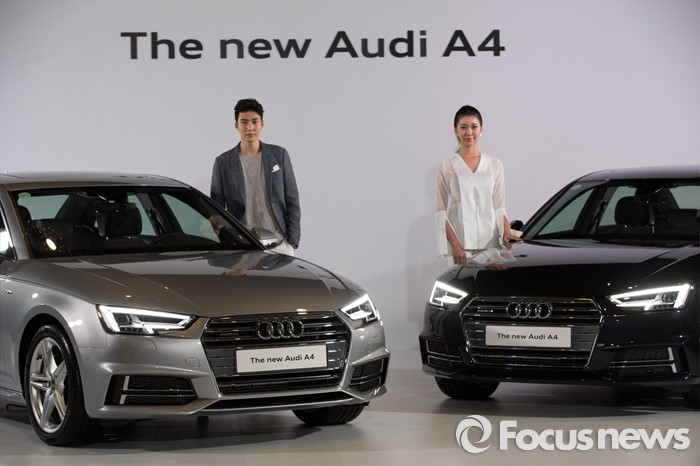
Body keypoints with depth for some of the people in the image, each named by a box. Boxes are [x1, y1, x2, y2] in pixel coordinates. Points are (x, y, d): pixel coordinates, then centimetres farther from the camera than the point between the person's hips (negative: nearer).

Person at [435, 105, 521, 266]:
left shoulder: (495, 166, 13)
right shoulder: (447, 167, 4)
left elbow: (499, 207, 13)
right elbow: (441, 212, 0)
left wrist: (506, 232, -6)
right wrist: (455, 245, -10)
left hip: (490, 243, 2)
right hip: (461, 244, -2)